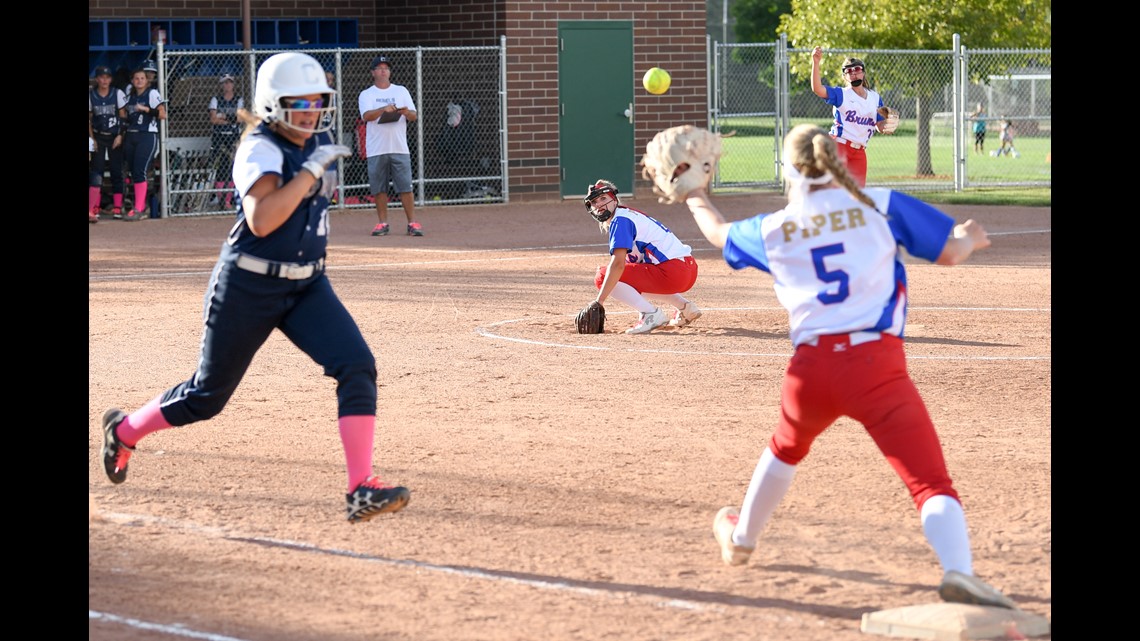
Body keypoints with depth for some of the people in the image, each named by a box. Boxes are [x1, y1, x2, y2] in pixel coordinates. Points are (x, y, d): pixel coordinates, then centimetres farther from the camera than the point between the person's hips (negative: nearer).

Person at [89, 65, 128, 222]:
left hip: (115, 137, 0)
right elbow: (89, 119, 5)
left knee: (116, 171, 3)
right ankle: (93, 209, -17)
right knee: (96, 171, -10)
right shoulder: (91, 96, 1)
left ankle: (117, 207, 10)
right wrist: (91, 138, -3)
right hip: (98, 137, 0)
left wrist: (120, 136, -8)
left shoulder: (118, 94, -2)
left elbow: (123, 117, 0)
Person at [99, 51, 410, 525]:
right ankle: (124, 430, 36)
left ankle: (362, 489, -18)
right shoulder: (260, 149, -17)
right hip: (249, 288, -6)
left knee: (357, 366, -17)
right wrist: (311, 171, -31)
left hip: (307, 285, 6)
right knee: (207, 395, 8)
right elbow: (261, 220, -33)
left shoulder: (318, 144, 5)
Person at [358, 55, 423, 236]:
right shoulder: (366, 94, 6)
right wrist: (384, 109, -28)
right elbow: (366, 116, -12)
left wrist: (407, 112, -20)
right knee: (378, 188, 2)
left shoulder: (401, 91, 11)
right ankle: (383, 223, 12)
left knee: (405, 187, -4)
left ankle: (412, 223, -3)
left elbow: (414, 116, 4)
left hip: (399, 148, 0)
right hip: (376, 151, 0)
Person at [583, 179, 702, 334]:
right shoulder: (629, 215, 23)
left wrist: (599, 302, -21)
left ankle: (652, 314, -15)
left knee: (603, 276, -10)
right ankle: (684, 306, 23)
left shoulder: (620, 220, -6)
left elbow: (618, 265, -19)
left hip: (673, 271, -10)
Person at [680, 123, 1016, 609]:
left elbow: (718, 233, 34)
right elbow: (951, 251, 6)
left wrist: (696, 198, 55)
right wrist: (970, 236, 30)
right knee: (930, 480, -11)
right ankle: (959, 569, -37)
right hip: (877, 365, -3)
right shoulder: (881, 206, 5)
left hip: (811, 368, 4)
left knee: (786, 447, 34)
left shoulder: (773, 229, 13)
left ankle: (741, 540, 55)